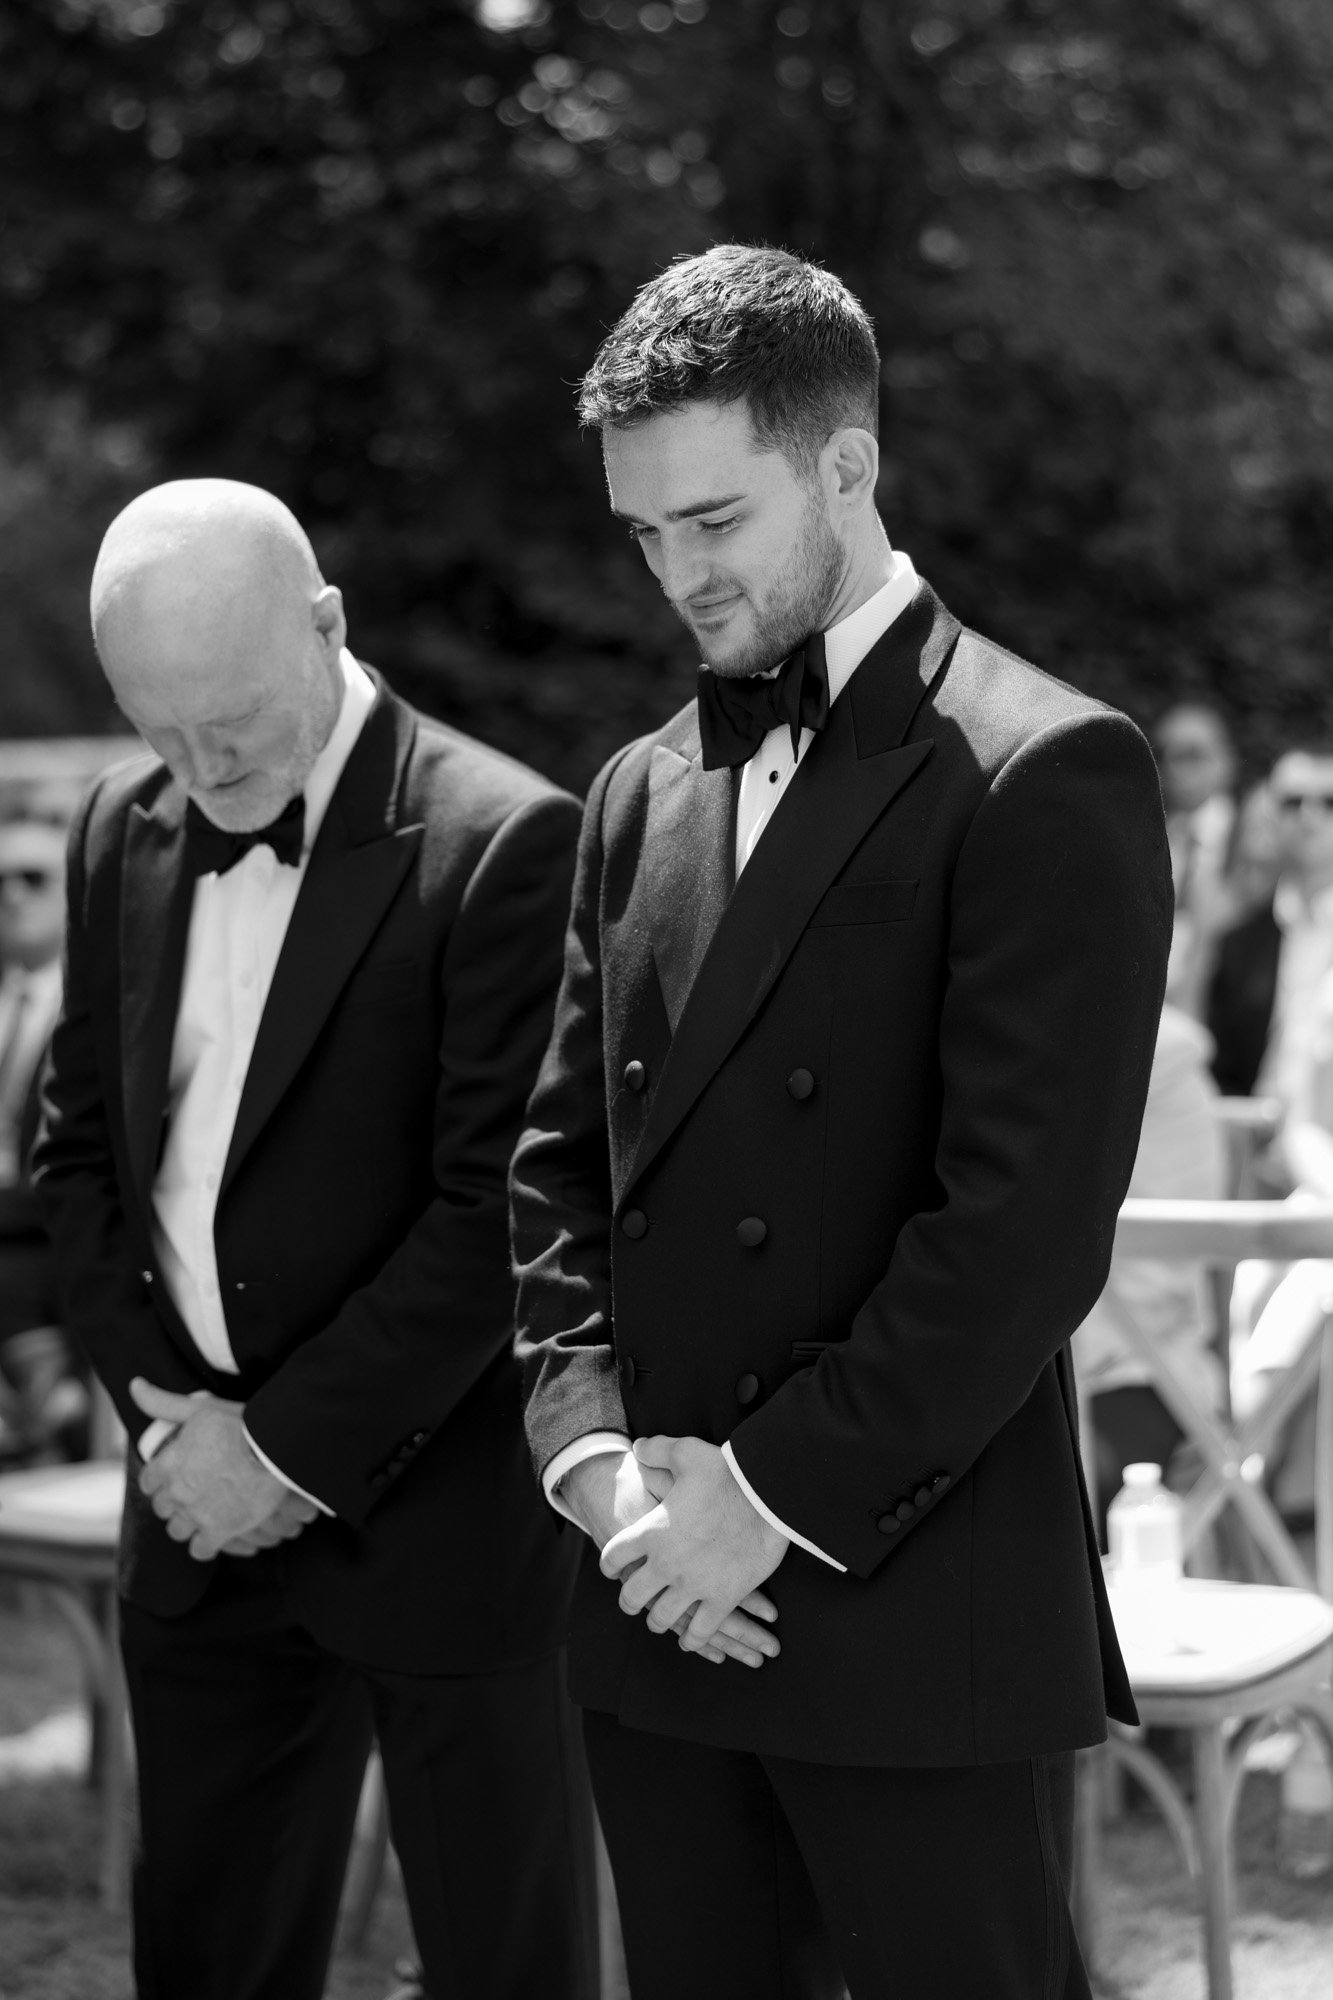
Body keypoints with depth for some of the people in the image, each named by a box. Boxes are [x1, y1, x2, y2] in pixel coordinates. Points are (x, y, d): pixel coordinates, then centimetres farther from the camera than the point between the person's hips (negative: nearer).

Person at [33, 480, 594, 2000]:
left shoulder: (502, 842, -14)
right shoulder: (122, 831, 7)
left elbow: (496, 1203, -16)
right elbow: (79, 1145, 12)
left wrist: (292, 1446, -14)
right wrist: (157, 1393, -2)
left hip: (439, 1518, -5)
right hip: (204, 1525, 6)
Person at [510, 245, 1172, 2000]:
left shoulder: (1044, 775, -9)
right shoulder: (643, 794, 13)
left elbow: (1027, 1222, -16)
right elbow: (561, 1159, 13)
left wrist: (776, 1498, -14)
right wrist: (593, 1447, -2)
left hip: (917, 1618, -6)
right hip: (661, 1604, 6)